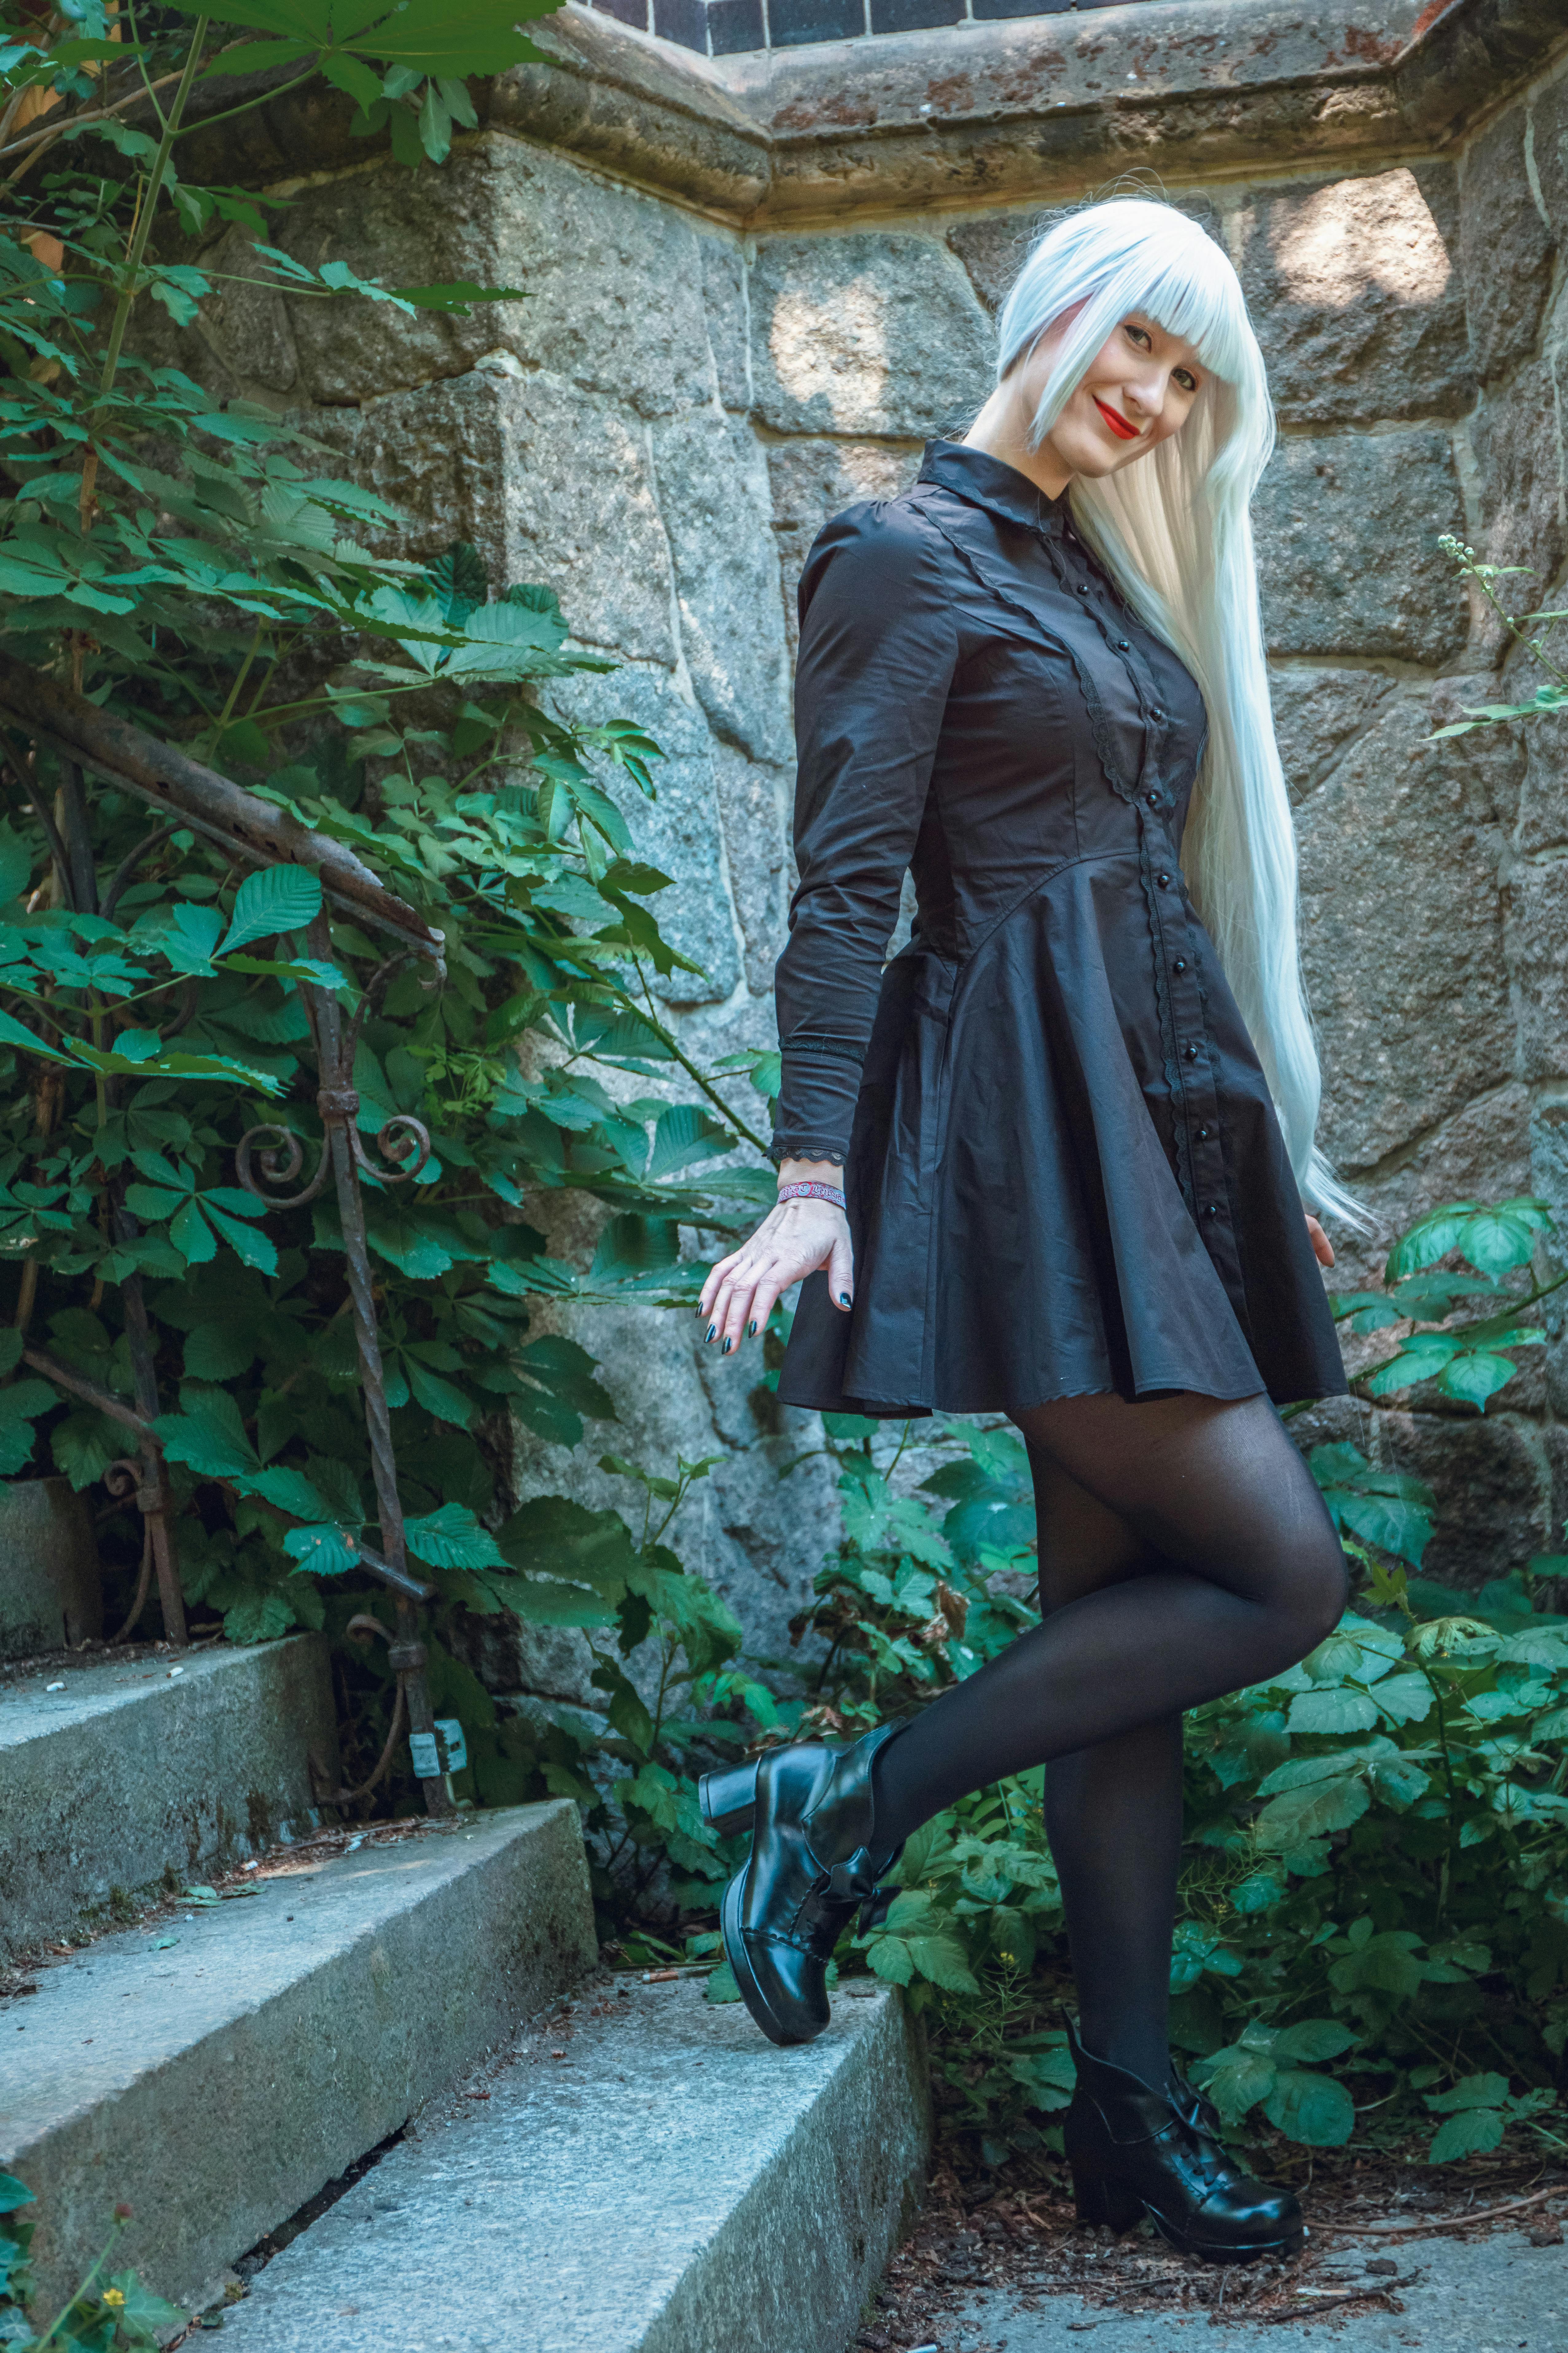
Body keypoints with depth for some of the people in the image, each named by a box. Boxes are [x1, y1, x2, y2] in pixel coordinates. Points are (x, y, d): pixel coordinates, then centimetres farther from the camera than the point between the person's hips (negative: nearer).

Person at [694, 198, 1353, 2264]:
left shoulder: (1105, 575, 20)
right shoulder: (907, 557, -3)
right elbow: (843, 884, -10)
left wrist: (1264, 1155, 23)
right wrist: (813, 1174, -18)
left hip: (1158, 1118, 8)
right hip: (1024, 1116, -8)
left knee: (1129, 1613, 6)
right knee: (1282, 1574, -12)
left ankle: (1133, 2103, 12)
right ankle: (848, 1809, -2)